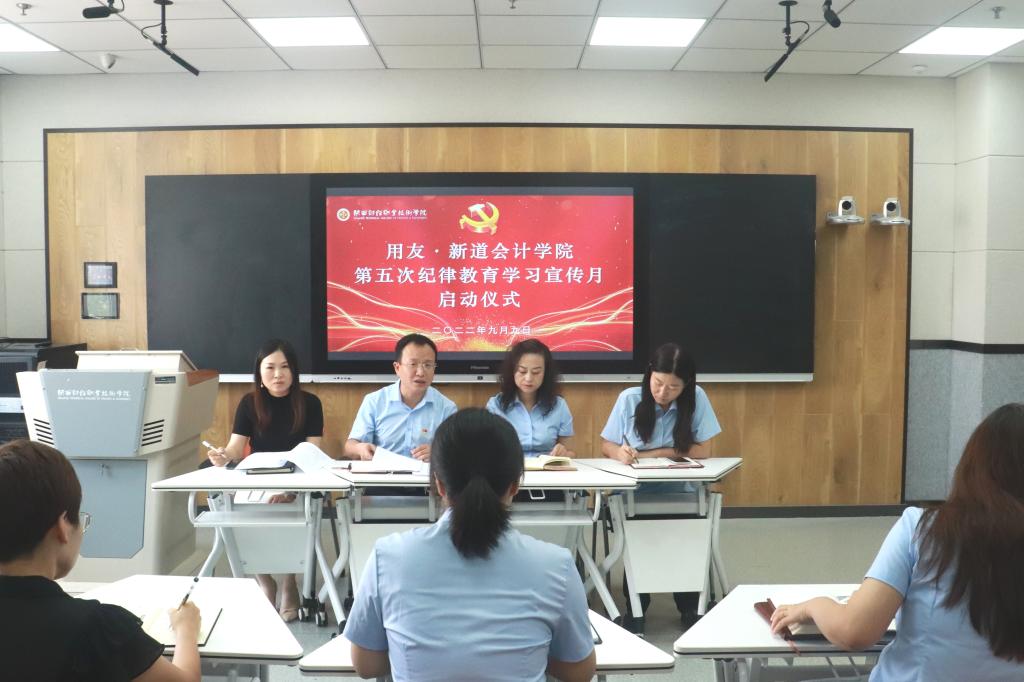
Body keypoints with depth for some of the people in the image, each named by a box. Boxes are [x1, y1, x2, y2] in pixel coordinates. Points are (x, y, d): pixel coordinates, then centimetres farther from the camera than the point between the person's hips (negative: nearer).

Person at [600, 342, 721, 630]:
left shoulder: (697, 398, -6)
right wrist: (621, 452, -23)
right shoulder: (629, 399, -6)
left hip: (679, 489, 0)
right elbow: (606, 446, 1)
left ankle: (689, 605, -1)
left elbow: (702, 451, -8)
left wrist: (653, 453, -13)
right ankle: (635, 603, -3)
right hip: (633, 491, 0)